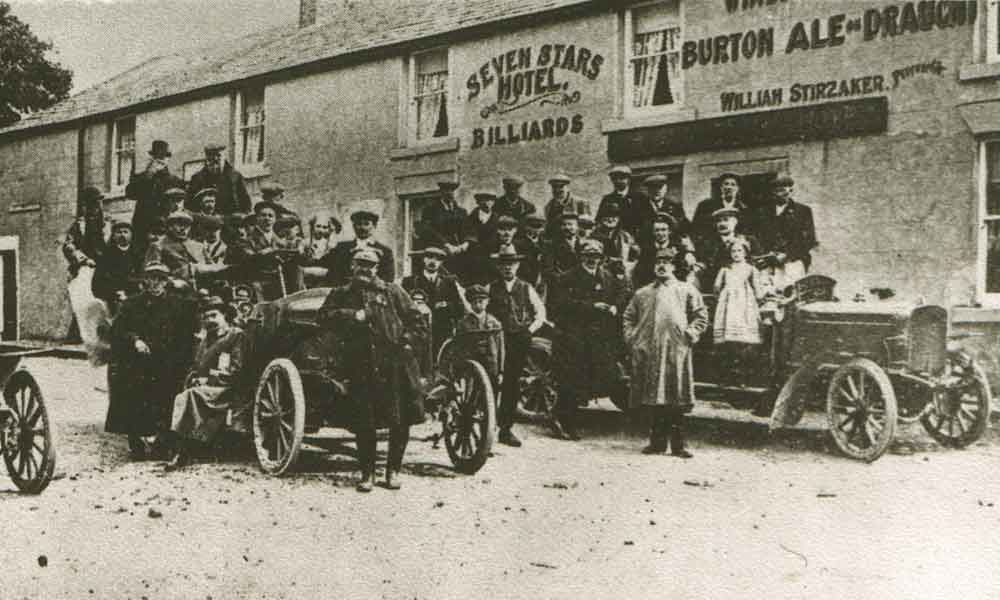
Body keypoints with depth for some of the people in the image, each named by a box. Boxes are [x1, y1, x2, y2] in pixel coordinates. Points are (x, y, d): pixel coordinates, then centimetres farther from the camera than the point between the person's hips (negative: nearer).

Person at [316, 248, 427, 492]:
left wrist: (407, 342, -3)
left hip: (396, 365, 0)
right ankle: (367, 473, 16)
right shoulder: (340, 294, 14)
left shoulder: (393, 292, 10)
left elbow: (417, 321, 10)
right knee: (364, 424, 1)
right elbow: (323, 316, -1)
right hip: (361, 368, 0)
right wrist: (352, 315, -11)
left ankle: (393, 471, 18)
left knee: (400, 422, 1)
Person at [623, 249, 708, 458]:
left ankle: (678, 445, 0)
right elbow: (628, 317, 22)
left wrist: (690, 335, -3)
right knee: (653, 398, 3)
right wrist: (631, 338, 8)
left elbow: (701, 315, 8)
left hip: (676, 352, -2)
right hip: (648, 351, 3)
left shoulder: (686, 290, 12)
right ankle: (657, 442, 10)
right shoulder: (642, 293, 19)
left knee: (677, 401, -5)